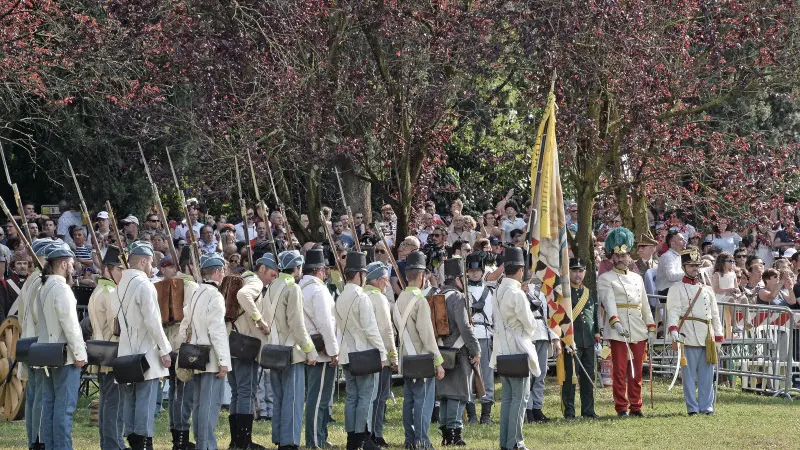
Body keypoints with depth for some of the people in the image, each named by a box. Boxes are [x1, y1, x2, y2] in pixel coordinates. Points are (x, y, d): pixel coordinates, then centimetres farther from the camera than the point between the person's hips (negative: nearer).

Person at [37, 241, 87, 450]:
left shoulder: (45, 288, 12)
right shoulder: (62, 289, -16)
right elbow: (70, 324, -19)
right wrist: (79, 354, -13)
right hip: (65, 355, -9)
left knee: (49, 404, 10)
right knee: (65, 407, -7)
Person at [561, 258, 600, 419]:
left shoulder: (590, 294, 17)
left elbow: (596, 316, 21)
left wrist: (598, 339, 14)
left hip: (589, 343, 5)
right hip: (571, 343, -5)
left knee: (589, 378, 6)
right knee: (570, 377, -5)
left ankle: (588, 410, 13)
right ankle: (569, 412, 0)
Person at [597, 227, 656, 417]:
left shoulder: (637, 278, 19)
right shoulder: (605, 279, 0)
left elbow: (645, 305, 20)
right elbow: (608, 302, -15)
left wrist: (651, 328, 12)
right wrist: (615, 322, -30)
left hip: (639, 332, 5)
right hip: (618, 331, -5)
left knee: (636, 372, 7)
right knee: (620, 372, -4)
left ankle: (636, 407, 12)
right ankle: (621, 408, 0)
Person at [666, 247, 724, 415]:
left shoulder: (707, 290, 19)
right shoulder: (677, 289, 4)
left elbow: (715, 315, 20)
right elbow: (673, 311, -8)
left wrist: (718, 338, 15)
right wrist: (673, 330, -25)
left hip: (707, 338, 5)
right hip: (689, 338, -4)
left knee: (707, 376, 4)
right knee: (689, 375, -3)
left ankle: (707, 406, 9)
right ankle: (692, 407, 1)